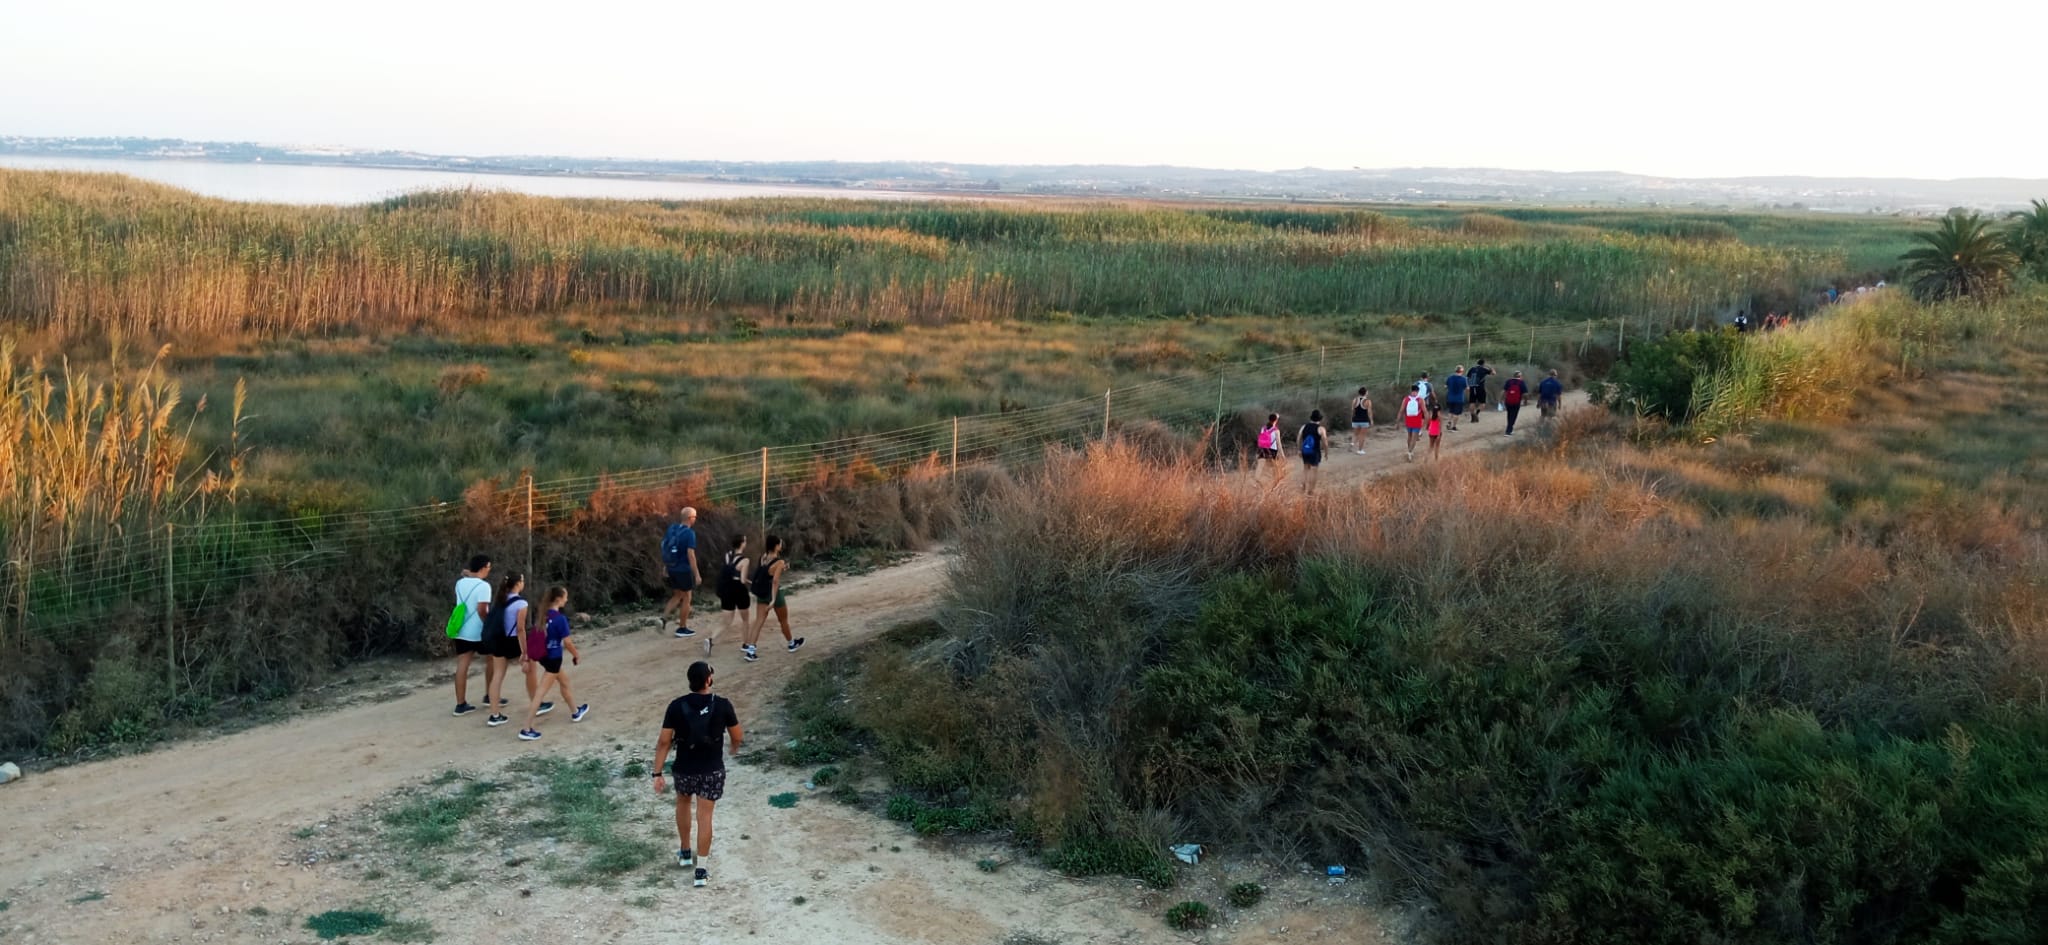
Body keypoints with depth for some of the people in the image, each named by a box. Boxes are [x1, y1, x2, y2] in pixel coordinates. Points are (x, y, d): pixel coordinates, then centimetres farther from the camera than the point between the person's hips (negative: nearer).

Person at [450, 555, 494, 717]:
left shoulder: (460, 583, 5)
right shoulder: (483, 585, -17)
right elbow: (481, 610, -23)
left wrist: (467, 575, 16)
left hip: (461, 632, 6)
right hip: (478, 632, -6)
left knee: (462, 666, 3)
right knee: (491, 660, 16)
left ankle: (461, 704, 2)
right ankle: (489, 696, 24)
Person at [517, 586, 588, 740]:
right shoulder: (560, 618, -19)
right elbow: (567, 642, -14)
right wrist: (576, 655, 2)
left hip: (545, 655, 9)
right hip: (553, 658, -9)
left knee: (564, 680, 27)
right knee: (542, 692, -5)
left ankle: (576, 712, 46)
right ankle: (526, 729, -6)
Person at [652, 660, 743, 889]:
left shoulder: (677, 706, -14)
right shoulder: (722, 706, -14)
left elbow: (664, 742, -12)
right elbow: (737, 737, -3)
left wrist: (657, 774, -6)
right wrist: (734, 748, 21)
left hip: (684, 769, 1)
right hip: (712, 770, -1)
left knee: (683, 803, 28)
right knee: (704, 816, 4)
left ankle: (685, 853, 39)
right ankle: (701, 870, 4)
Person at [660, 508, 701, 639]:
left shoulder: (672, 529, 4)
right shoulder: (690, 533, -17)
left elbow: (663, 546, 10)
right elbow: (690, 554, -21)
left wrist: (664, 565, 20)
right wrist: (696, 574, -17)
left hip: (672, 569, 7)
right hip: (684, 570, -7)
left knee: (677, 596, 21)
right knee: (686, 598, 8)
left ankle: (664, 618, 4)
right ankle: (682, 629, 15)